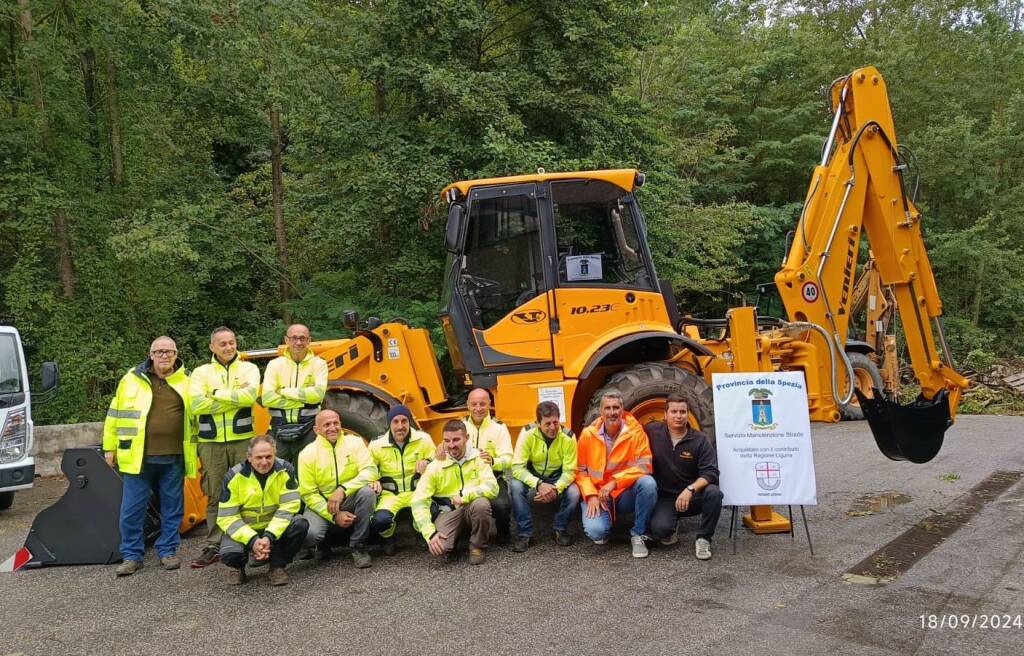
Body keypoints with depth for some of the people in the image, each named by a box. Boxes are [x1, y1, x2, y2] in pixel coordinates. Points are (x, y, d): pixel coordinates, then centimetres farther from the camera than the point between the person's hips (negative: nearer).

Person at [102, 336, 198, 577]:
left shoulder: (186, 383, 6)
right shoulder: (131, 380, 4)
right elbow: (115, 414, 8)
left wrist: (193, 453, 6)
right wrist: (110, 447, 5)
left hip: (173, 458, 1)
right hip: (138, 457, -1)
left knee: (172, 507, 9)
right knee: (132, 509, 4)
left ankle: (168, 550, 23)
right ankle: (131, 555, 16)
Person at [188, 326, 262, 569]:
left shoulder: (248, 368, 4)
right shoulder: (201, 372, 6)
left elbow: (250, 395, -16)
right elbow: (197, 404, -11)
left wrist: (218, 394, -9)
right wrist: (236, 399, -11)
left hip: (242, 439, -1)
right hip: (212, 442, 1)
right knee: (215, 496, 8)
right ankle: (213, 546, 17)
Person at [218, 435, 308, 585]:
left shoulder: (285, 470, -16)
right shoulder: (234, 476, -16)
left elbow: (288, 506, -18)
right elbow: (227, 517, -16)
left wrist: (269, 536, -30)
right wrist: (252, 540, -29)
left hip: (275, 528, 1)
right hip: (243, 529, -1)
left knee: (301, 524, -27)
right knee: (230, 553, -31)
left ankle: (278, 565, -4)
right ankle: (237, 567, 9)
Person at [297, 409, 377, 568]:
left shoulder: (354, 442, -5)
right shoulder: (307, 454, -6)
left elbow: (370, 470, -17)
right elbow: (308, 494, -6)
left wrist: (343, 489, -31)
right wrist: (334, 515, -19)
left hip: (351, 501, 1)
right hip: (322, 505, -1)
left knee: (367, 492, -32)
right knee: (309, 533, -31)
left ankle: (358, 546, -12)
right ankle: (323, 543, 10)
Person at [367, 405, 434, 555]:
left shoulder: (424, 439, -4)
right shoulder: (377, 445, -4)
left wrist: (428, 463, -16)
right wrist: (373, 482, -14)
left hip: (417, 491, 0)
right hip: (390, 494, 0)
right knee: (379, 521, -32)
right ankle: (388, 537, 9)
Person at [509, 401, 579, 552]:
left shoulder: (568, 437, -19)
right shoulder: (527, 434, -23)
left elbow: (569, 471, -15)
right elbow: (517, 467, -25)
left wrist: (555, 489, -35)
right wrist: (539, 484, -40)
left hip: (557, 479, 1)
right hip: (532, 477, 0)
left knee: (574, 492, -28)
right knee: (515, 486, -31)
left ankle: (561, 529, 0)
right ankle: (524, 533, -15)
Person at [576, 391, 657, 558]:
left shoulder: (635, 431, -8)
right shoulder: (588, 434, -4)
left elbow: (644, 465, -16)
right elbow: (580, 470, 0)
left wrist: (615, 482, -24)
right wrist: (591, 495, -15)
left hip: (626, 494, 1)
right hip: (597, 496, 0)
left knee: (648, 482, -31)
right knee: (596, 531, -28)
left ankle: (637, 534, -9)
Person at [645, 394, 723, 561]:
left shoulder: (700, 440, -7)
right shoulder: (652, 431, -5)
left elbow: (710, 472, -15)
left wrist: (690, 489, -32)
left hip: (693, 496, 1)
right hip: (665, 497, 0)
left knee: (714, 492, -32)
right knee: (659, 529, -30)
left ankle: (703, 539, -11)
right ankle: (669, 532, 10)